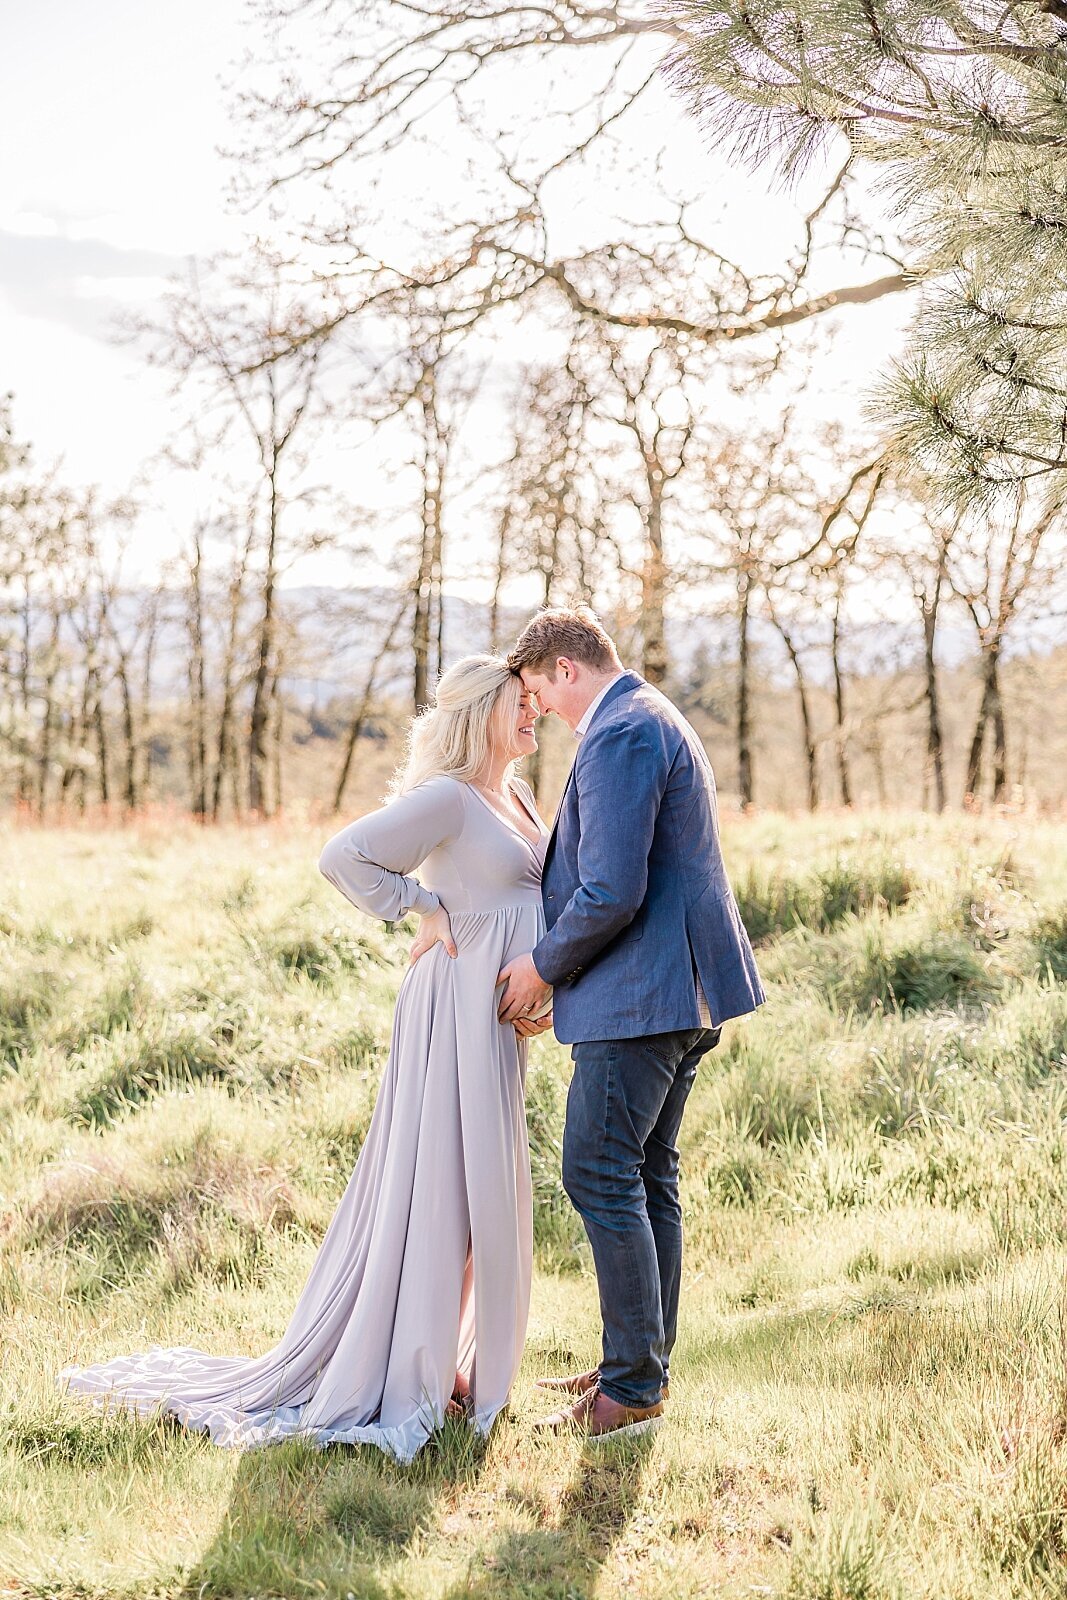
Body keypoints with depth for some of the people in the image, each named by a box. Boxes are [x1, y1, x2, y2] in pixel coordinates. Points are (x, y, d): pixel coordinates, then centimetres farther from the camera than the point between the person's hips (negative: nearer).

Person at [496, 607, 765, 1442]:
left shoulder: (619, 736, -16)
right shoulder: (657, 723, 19)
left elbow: (612, 892, -23)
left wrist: (543, 966, -8)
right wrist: (558, 960, 19)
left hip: (640, 995, -11)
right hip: (679, 992, 11)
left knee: (601, 1178, -6)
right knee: (647, 1178, 15)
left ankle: (633, 1391, -1)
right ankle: (643, 1364, 23)